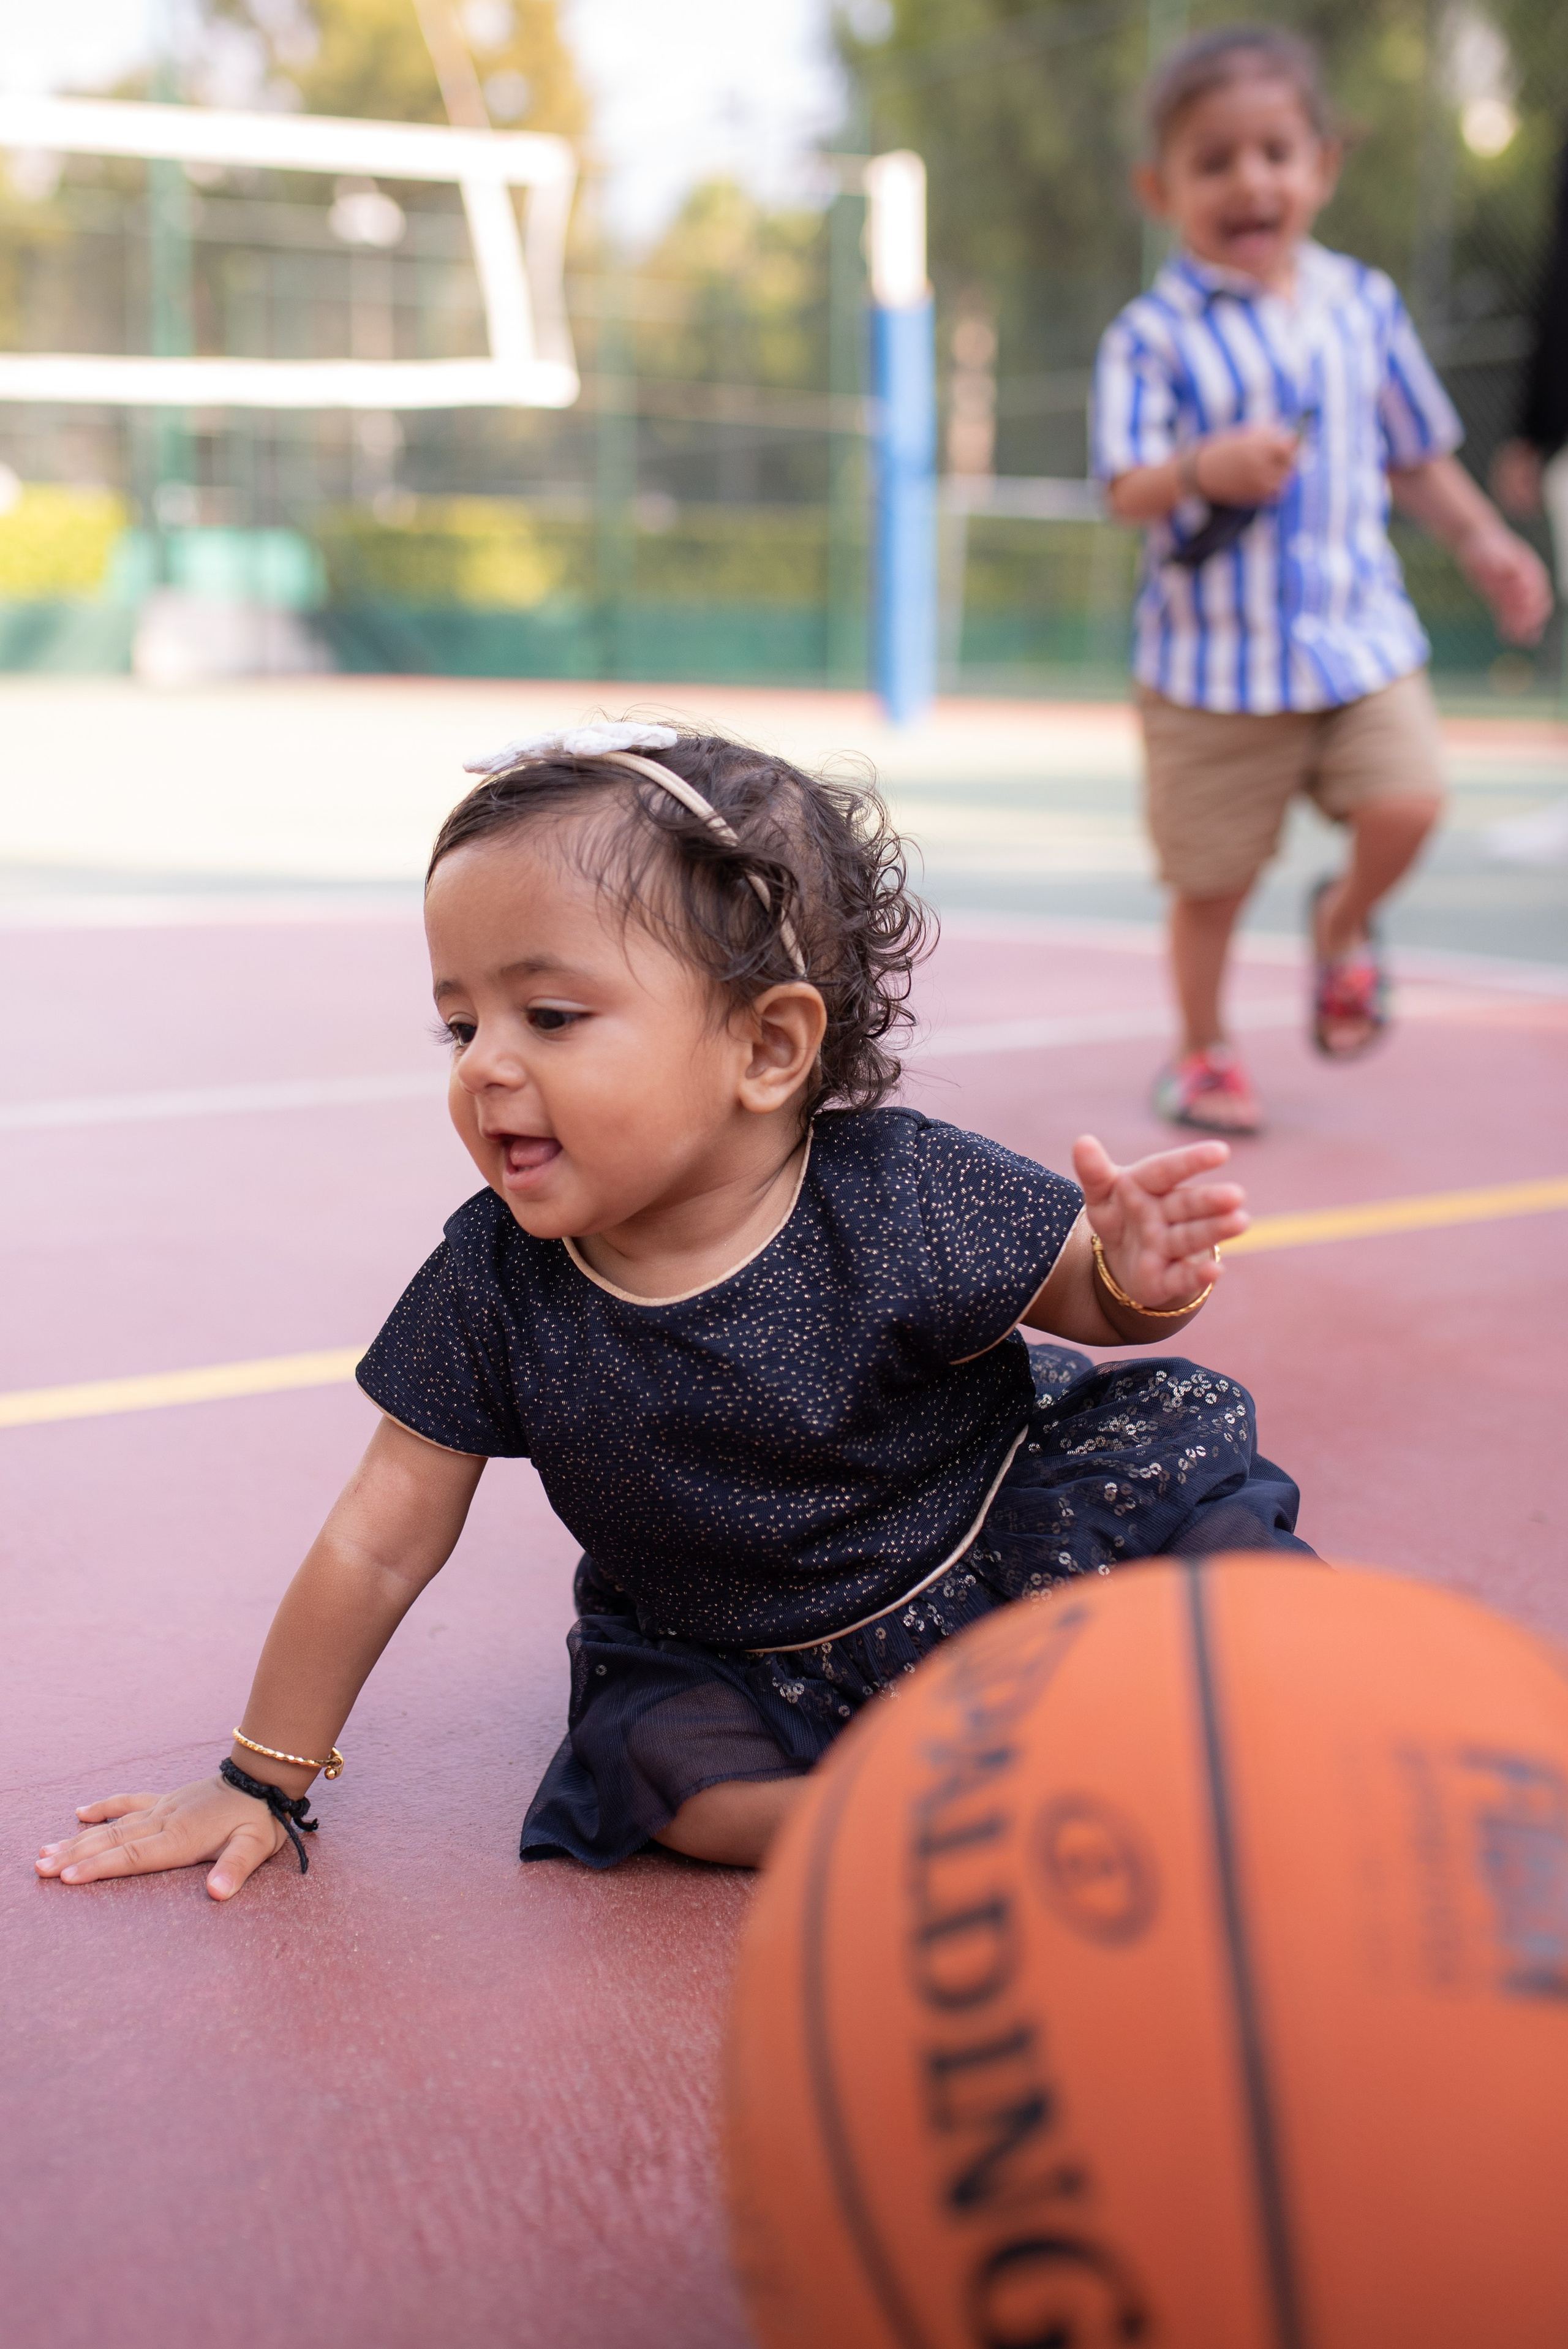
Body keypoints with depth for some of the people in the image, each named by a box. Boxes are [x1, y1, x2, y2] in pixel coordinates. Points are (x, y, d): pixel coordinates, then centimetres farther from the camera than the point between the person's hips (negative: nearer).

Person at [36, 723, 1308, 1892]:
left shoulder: (902, 1195, -23)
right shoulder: (495, 1280, -16)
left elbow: (1084, 1294, -8)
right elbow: (382, 1541, -8)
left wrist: (1137, 1281, -34)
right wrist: (265, 1779, -2)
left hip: (993, 1559, -1)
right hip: (738, 1660, 2)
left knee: (1164, 1452, -21)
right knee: (657, 1761, -26)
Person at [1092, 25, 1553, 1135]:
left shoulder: (1363, 305, 5)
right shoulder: (1153, 334, -8)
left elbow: (1414, 449, 17)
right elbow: (1128, 490, -15)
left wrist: (1481, 540, 12)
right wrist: (1205, 471, -34)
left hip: (1359, 630, 3)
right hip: (1214, 653, -3)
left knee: (1407, 802, -16)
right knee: (1212, 879, 5)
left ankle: (1343, 926, 17)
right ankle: (1203, 1052, 28)